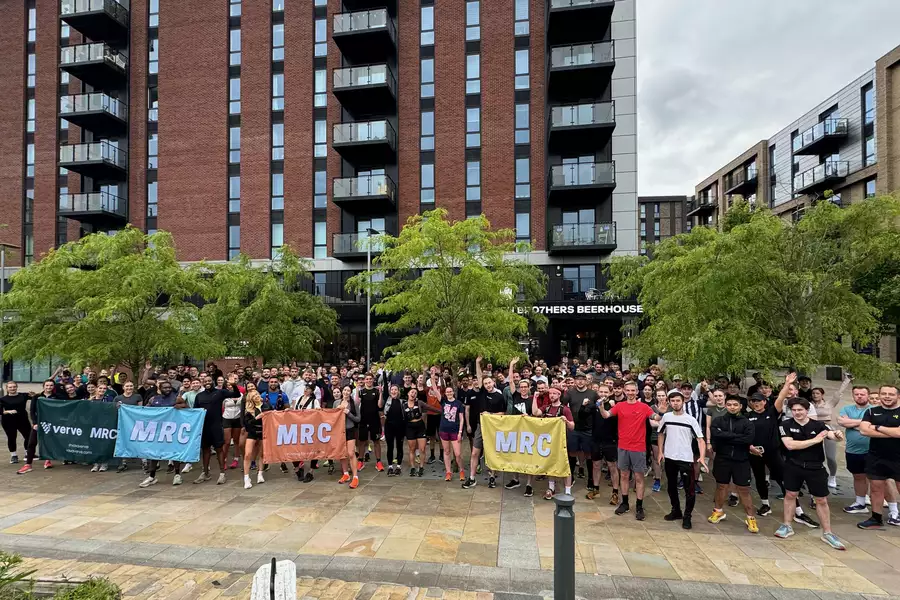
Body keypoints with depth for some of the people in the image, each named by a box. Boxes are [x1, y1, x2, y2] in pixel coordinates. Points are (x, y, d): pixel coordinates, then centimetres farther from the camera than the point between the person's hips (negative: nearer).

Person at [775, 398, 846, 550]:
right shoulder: (786, 425, -9)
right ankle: (787, 526, 23)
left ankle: (827, 533, 24)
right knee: (790, 495, 9)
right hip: (793, 466, -1)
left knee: (822, 500, 8)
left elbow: (832, 435, -19)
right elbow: (790, 445, -20)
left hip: (815, 467, 1)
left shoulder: (818, 425, -4)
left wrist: (838, 435, -44)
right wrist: (814, 440, -19)